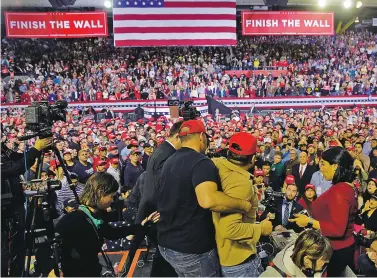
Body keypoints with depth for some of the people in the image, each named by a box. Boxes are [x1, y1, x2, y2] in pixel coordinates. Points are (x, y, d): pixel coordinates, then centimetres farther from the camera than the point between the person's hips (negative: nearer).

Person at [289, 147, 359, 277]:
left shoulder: (339, 191, -24)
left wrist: (309, 222, -21)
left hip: (335, 251, -9)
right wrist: (313, 218, 11)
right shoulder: (348, 187, 4)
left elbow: (338, 229, -26)